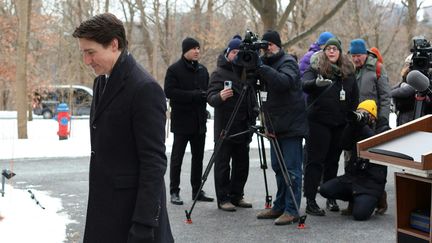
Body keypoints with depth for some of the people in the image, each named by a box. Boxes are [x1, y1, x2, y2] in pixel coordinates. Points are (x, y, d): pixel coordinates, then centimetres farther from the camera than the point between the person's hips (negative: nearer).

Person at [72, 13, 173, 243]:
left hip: (132, 205, -8)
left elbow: (154, 162, -19)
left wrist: (144, 224, -21)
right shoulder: (102, 82, 11)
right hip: (104, 206, 8)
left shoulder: (145, 88, -17)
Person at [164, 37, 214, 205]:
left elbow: (208, 91, 20)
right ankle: (174, 192, 7)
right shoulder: (174, 69, -6)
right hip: (182, 120, -6)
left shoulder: (202, 70, 14)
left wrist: (205, 95, -4)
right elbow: (169, 92, -15)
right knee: (177, 157, 0)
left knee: (198, 157, 11)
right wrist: (193, 95, -21)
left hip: (199, 121, 6)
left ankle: (197, 191, 19)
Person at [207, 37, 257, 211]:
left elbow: (251, 99, 18)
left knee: (242, 164, 10)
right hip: (225, 128, -6)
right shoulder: (219, 73, -4)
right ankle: (223, 199, 4)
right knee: (223, 164, -2)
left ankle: (236, 196, 20)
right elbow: (210, 96, -15)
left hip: (243, 128, 6)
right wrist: (220, 97, -38)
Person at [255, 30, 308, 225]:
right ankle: (279, 207, 22)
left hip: (291, 125, -8)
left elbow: (284, 81, -29)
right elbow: (263, 90, 12)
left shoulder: (288, 62, -9)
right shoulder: (266, 63, 14)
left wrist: (261, 68, -33)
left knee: (291, 169, -5)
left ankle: (292, 210, -1)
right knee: (278, 168, 13)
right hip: (276, 125, 8)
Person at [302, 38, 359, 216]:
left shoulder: (348, 71, 9)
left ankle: (331, 198, 23)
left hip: (340, 123, 5)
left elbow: (354, 96, 16)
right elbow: (304, 84, -23)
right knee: (315, 161, -4)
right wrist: (316, 83, -44)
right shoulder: (316, 68, -4)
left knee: (333, 161, 13)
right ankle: (310, 202, -3)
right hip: (318, 122, -4)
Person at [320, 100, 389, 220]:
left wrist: (363, 124, -21)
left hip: (372, 181, -5)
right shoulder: (357, 129, 15)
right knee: (325, 189, -16)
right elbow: (345, 145, -1)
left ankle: (378, 197, 11)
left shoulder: (383, 129, 2)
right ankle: (355, 198, 11)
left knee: (359, 214, -23)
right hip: (353, 175, 5)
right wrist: (351, 124, -11)